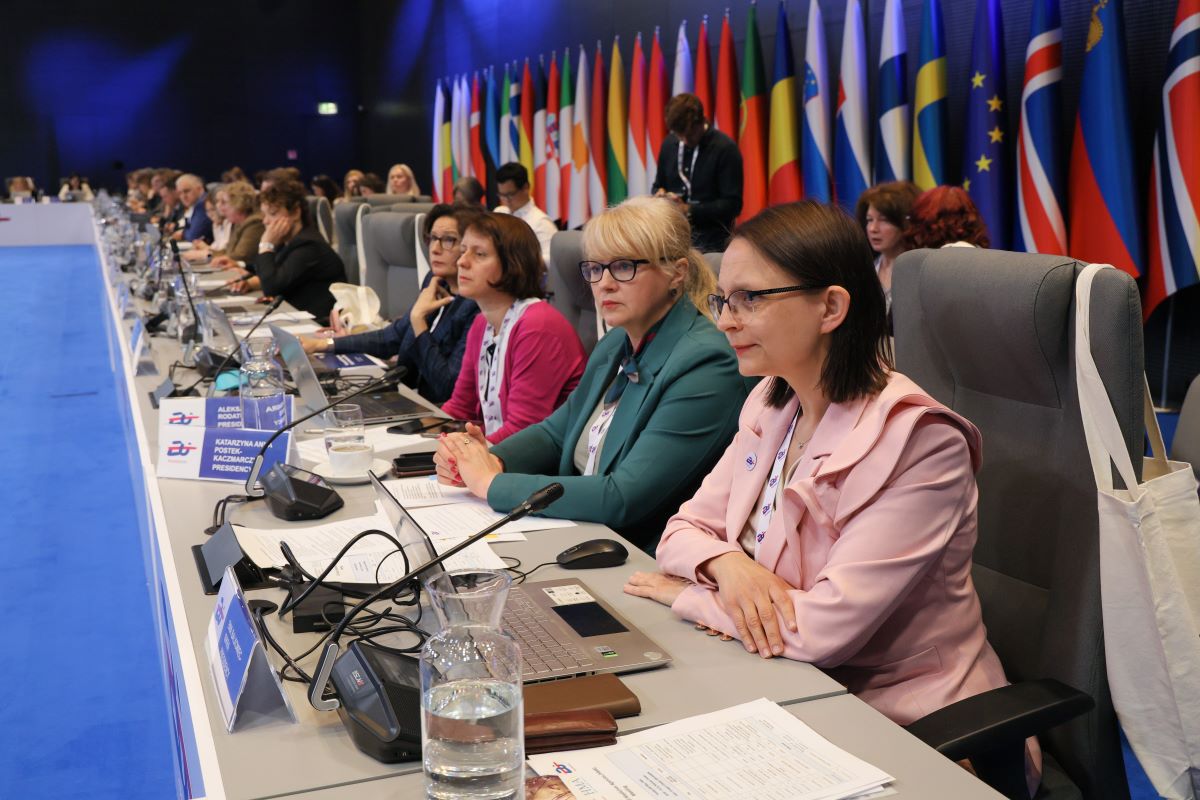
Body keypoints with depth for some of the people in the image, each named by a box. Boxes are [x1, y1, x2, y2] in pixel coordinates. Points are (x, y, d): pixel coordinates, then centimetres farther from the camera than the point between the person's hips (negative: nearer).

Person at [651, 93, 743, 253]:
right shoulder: (669, 143, 8)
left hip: (709, 241, -4)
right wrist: (660, 194, -3)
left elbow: (732, 205, -11)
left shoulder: (725, 149, -8)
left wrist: (689, 210, -19)